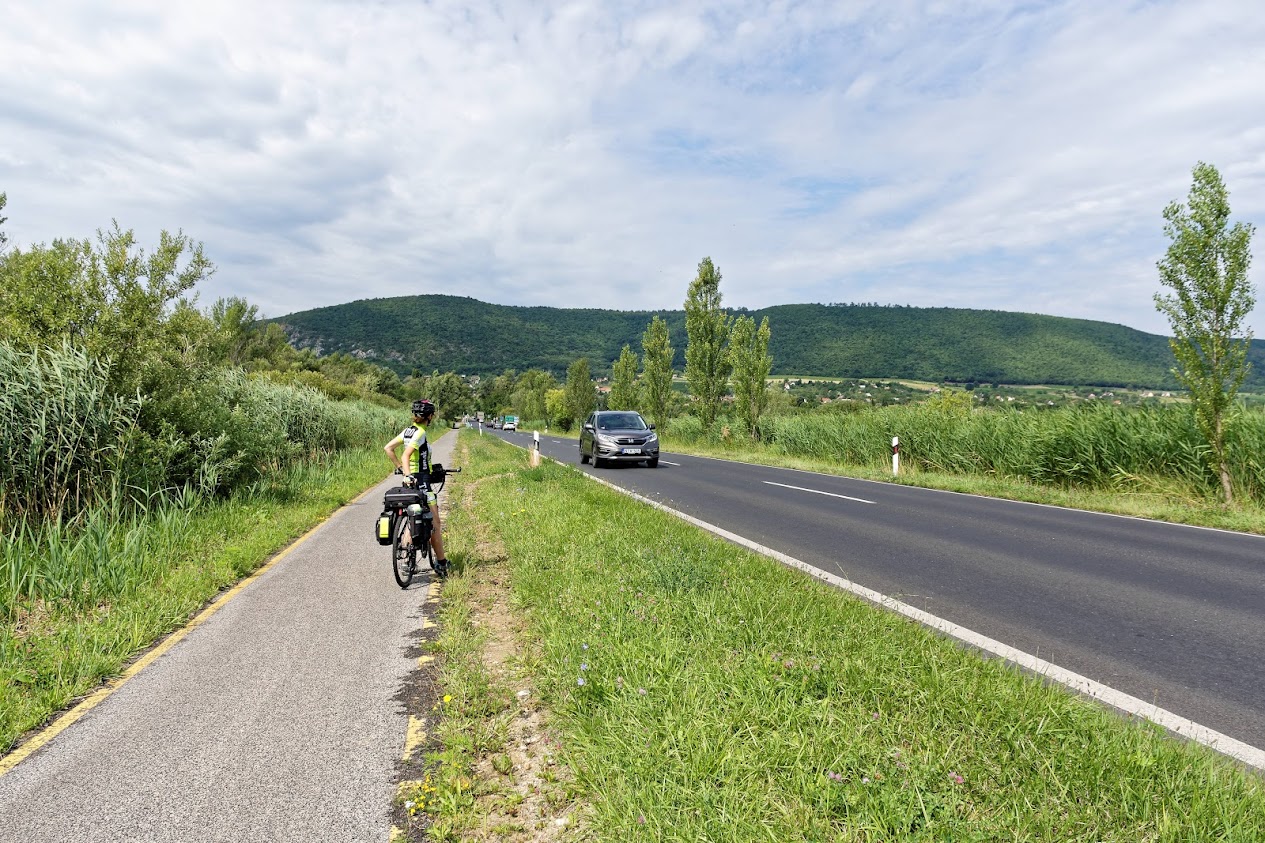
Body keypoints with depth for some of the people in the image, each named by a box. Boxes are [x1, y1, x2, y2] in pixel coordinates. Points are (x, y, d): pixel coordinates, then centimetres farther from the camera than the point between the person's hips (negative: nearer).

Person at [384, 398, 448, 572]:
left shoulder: (408, 430, 9)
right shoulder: (420, 433, -16)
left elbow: (387, 448, 11)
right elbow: (405, 456, -26)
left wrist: (399, 467, 14)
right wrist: (408, 475, -35)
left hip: (413, 480, 9)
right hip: (422, 481, -9)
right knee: (434, 523, 1)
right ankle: (441, 562, 9)